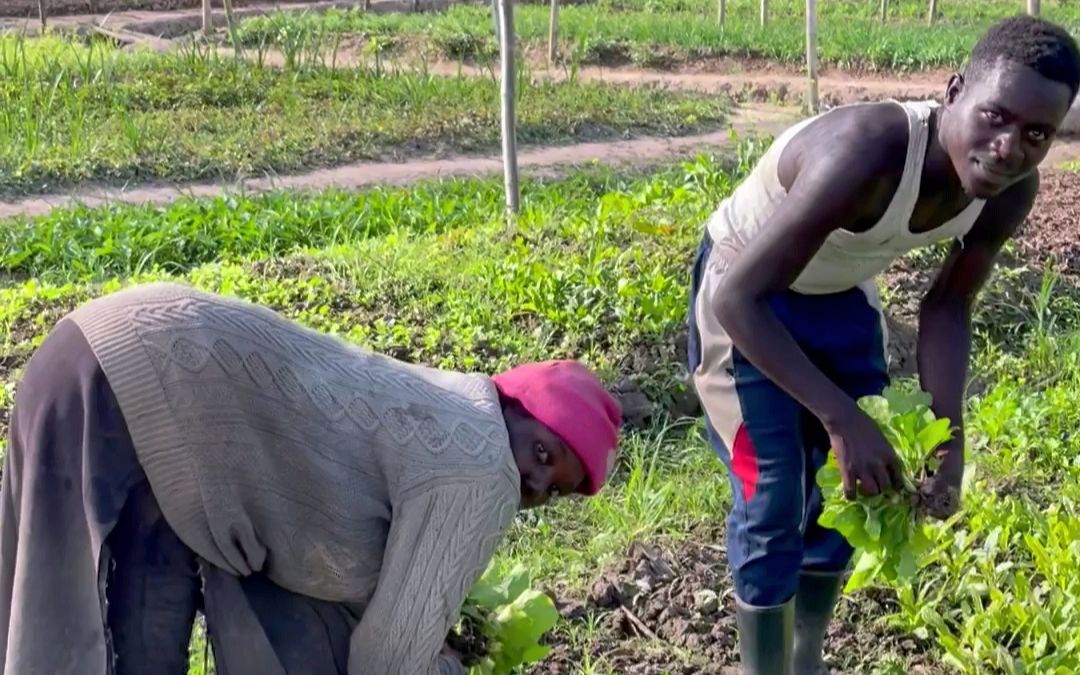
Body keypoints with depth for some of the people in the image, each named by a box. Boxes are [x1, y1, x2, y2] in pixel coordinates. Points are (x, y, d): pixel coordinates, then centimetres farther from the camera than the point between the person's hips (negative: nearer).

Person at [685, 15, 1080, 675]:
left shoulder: (1012, 190, -20)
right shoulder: (867, 153, -41)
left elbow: (948, 306, -4)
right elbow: (737, 298, -39)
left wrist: (949, 436, -17)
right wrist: (842, 418, -42)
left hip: (842, 293, 6)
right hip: (748, 292, -6)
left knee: (853, 486, 11)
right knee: (773, 503, -8)